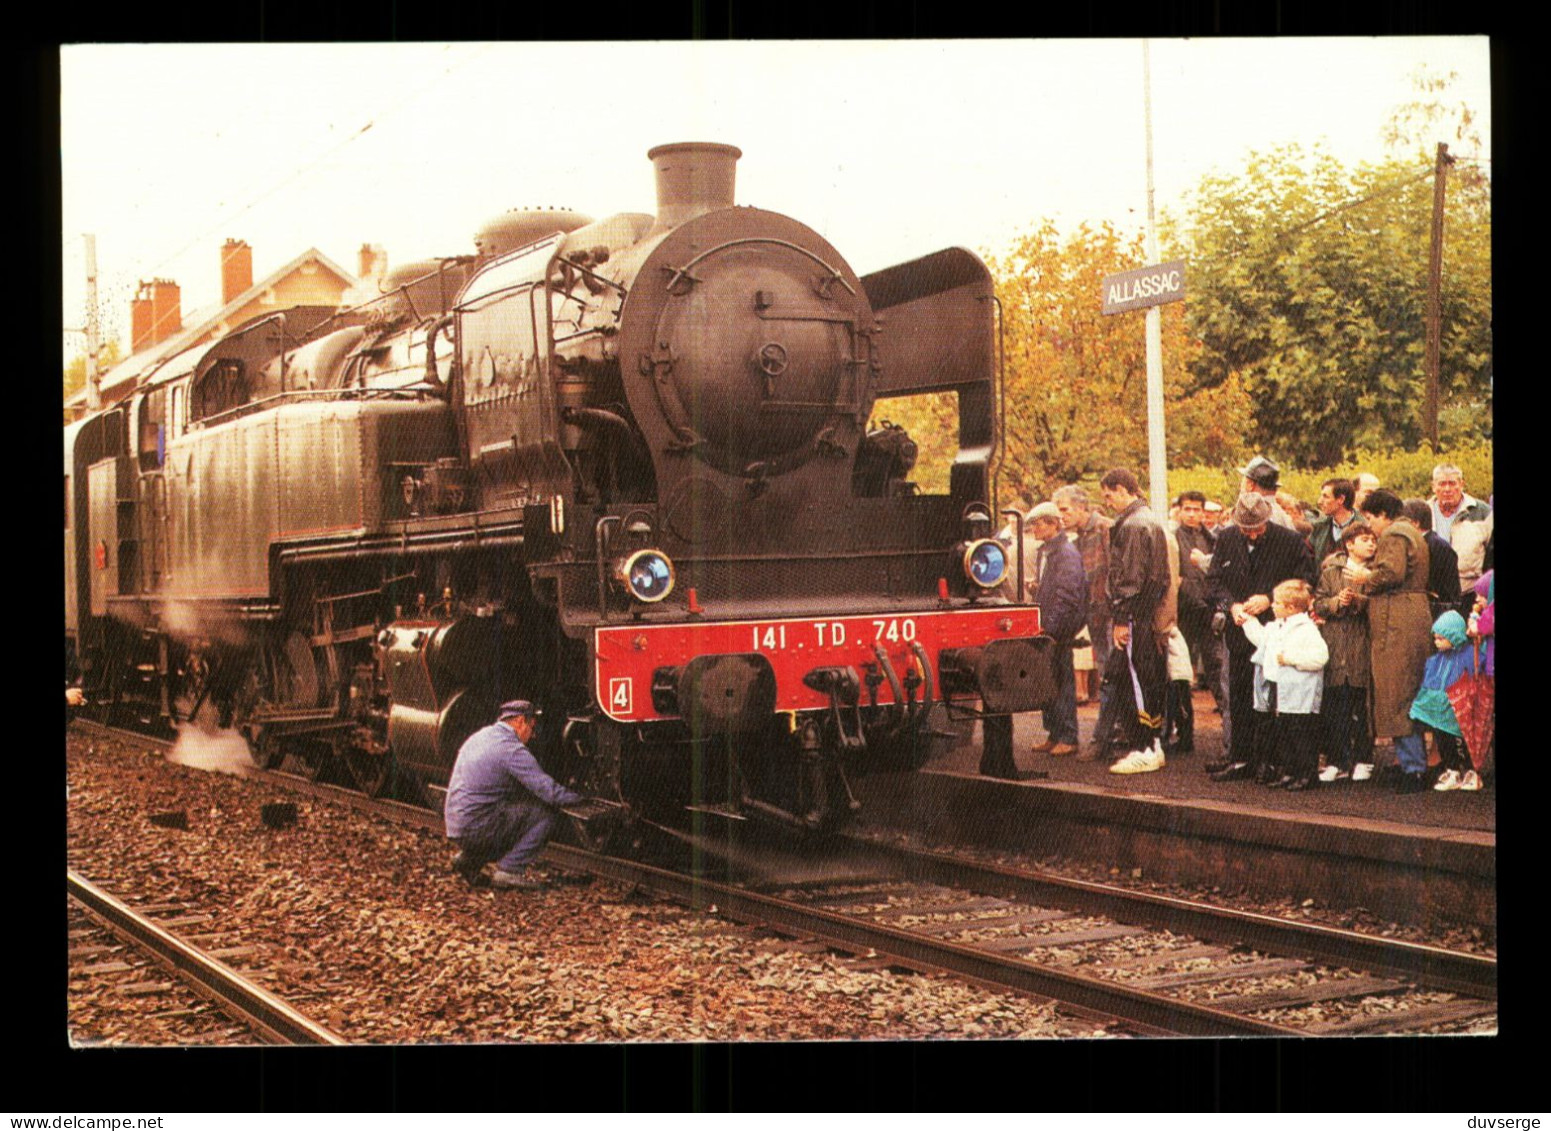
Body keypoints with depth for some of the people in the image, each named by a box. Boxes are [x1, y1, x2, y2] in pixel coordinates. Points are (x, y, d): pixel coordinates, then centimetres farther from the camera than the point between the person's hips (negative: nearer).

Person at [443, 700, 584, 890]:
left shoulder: (481, 736, 16)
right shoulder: (511, 748, -13)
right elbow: (548, 790, -16)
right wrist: (579, 797, 1)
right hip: (477, 829, -9)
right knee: (543, 812, -6)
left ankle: (469, 861, 16)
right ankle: (509, 871, -7)